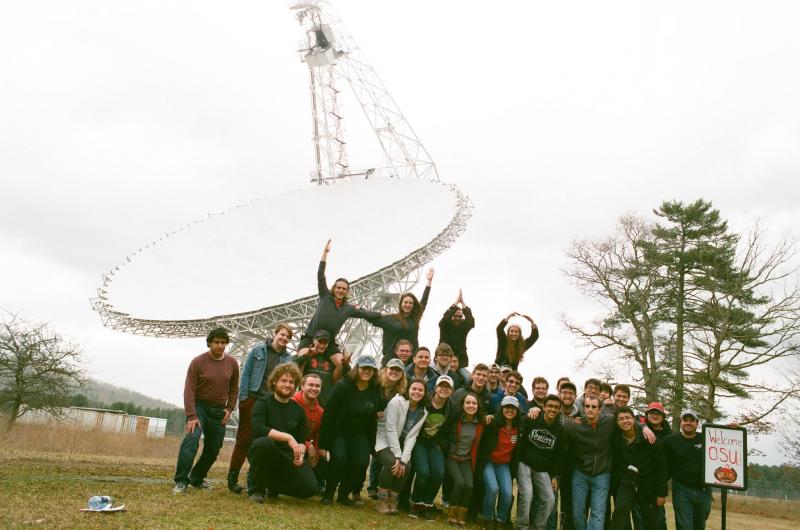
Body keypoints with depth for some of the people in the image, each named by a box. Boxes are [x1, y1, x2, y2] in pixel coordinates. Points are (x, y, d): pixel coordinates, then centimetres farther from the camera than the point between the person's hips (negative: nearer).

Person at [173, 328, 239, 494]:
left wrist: (229, 408, 1)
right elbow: (189, 390, -15)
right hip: (199, 406, -4)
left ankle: (197, 478, 25)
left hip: (219, 410, 4)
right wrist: (191, 416, -22)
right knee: (191, 439, -24)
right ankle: (181, 481, -20)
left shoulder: (232, 363, -1)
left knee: (213, 449, 5)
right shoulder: (197, 362, -12)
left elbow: (234, 388, 12)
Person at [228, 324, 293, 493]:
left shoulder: (288, 358, 7)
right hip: (252, 399, -2)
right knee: (244, 438, 1)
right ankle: (232, 477, 7)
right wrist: (243, 397, -6)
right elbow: (246, 374, 0)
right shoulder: (258, 350, 1)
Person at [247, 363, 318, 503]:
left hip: (288, 457, 4)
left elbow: (302, 440, 11)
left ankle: (274, 485, 14)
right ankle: (256, 488, -13)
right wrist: (288, 437, -28)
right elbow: (258, 429, -22)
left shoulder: (298, 410, 9)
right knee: (265, 442, -38)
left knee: (310, 488, -18)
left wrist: (300, 454, -12)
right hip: (265, 453, -4)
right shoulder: (263, 403, -4)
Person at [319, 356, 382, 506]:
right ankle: (328, 493, -4)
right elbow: (328, 415, -15)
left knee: (362, 462, -21)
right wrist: (324, 444, -18)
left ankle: (344, 494, 4)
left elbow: (373, 420, 6)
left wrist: (371, 446, 3)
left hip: (360, 435, 3)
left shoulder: (376, 391, -1)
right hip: (339, 432, -3)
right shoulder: (342, 386, -13)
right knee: (338, 457, -29)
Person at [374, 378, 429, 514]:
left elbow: (412, 436, -6)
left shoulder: (423, 412, -1)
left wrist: (403, 459, -19)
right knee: (391, 462, -31)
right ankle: (381, 501, -14)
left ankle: (393, 500, -4)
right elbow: (390, 430, -20)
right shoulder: (397, 402, -18)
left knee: (405, 467, -23)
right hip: (384, 441, -5)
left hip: (400, 445, 5)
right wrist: (397, 456, -24)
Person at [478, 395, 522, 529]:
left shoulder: (519, 428, -2)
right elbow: (483, 444, -11)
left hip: (504, 464, 4)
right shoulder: (493, 424, -14)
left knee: (507, 492, -15)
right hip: (488, 461, -3)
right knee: (493, 488, -23)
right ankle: (488, 519, 0)